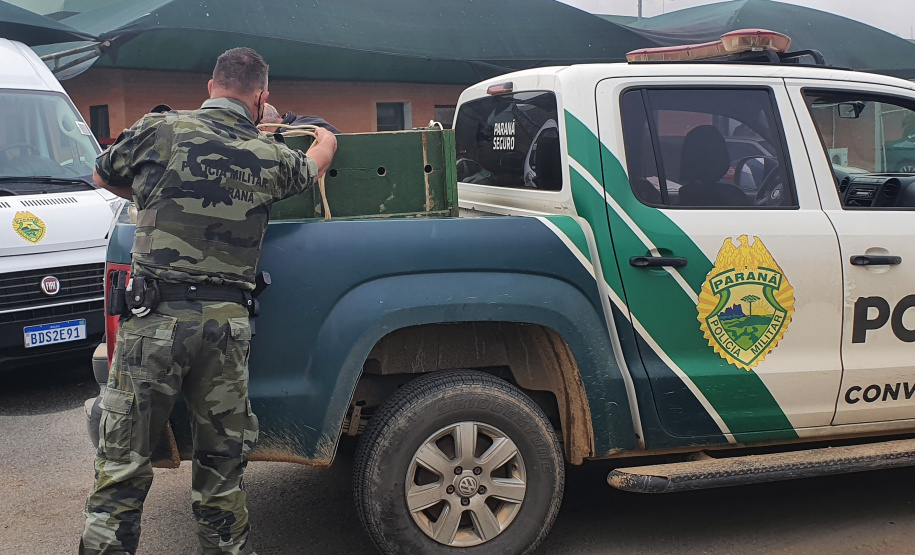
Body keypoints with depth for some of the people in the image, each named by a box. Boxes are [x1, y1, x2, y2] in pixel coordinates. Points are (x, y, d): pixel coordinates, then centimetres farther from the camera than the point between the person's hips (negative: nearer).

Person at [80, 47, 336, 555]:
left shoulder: (160, 129, 0)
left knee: (123, 465, 6)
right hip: (226, 323, 2)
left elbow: (103, 177, 18)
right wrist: (325, 136, 51)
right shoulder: (271, 156, 5)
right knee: (221, 462, 16)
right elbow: (317, 164, 28)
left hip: (155, 318, -2)